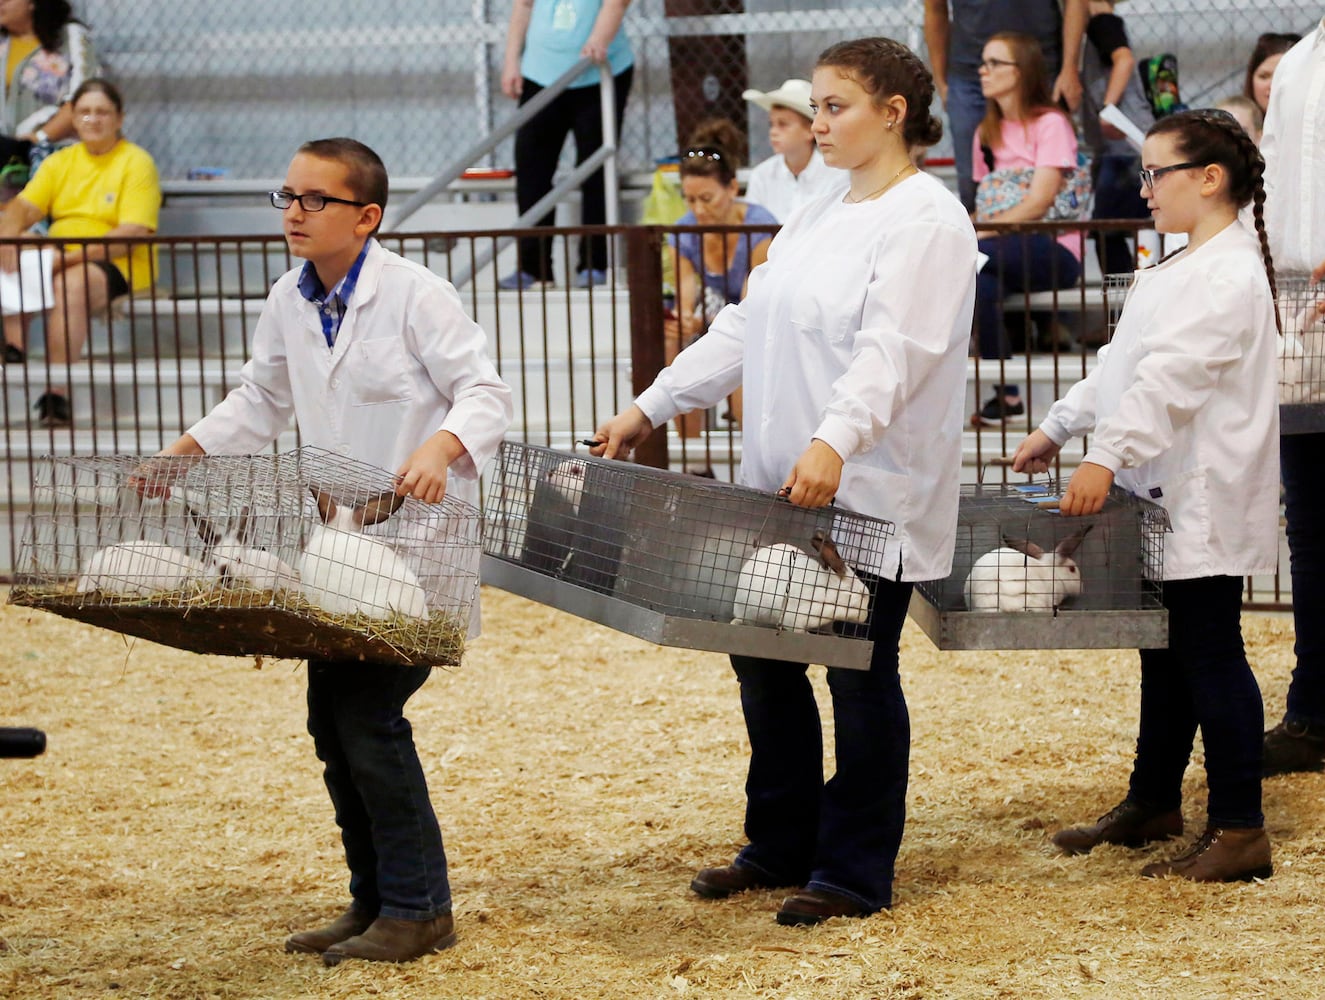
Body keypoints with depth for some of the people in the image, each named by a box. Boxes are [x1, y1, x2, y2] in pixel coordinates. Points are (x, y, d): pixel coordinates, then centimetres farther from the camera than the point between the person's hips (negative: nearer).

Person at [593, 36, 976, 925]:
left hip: (872, 495, -9)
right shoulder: (816, 221, 16)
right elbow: (745, 328, 18)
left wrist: (834, 440, -40)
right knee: (764, 659, 13)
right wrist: (651, 408, 13)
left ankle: (856, 873, 11)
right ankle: (781, 846, 26)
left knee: (859, 676, 0)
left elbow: (892, 349, -26)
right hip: (782, 490, 9)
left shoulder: (927, 221, -12)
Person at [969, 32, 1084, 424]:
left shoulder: (1050, 124, -1)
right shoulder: (986, 134, 21)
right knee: (982, 283, -31)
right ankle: (1004, 395, -31)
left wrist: (980, 234, -20)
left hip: (1052, 249, -5)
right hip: (1003, 248, 5)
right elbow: (983, 206, 16)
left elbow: (1039, 202, -12)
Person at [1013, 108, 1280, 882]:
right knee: (1166, 652, 18)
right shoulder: (1181, 269, 18)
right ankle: (1153, 805, 29)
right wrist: (1058, 427, 23)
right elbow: (1123, 365, 25)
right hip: (1163, 498, 10)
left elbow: (1171, 376, -27)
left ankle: (1240, 831, -4)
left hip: (1204, 505, -10)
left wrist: (1107, 455, -33)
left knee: (1210, 654, -8)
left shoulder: (1228, 274, -16)